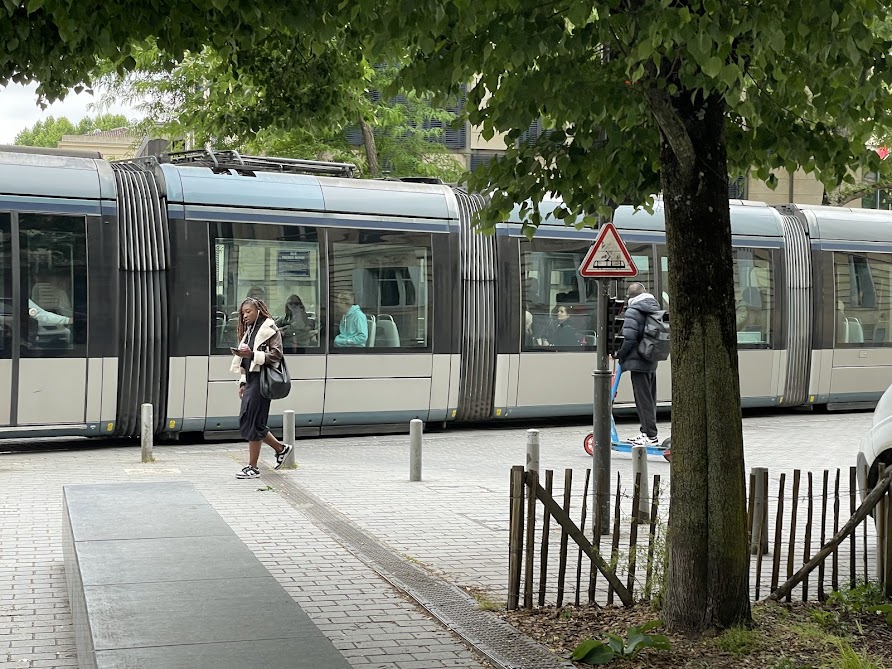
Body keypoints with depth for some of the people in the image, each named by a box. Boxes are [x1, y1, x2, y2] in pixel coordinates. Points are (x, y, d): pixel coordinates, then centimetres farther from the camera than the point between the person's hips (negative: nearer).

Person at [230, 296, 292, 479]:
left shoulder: (269, 329, -5)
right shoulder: (249, 331, 20)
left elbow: (276, 355, -13)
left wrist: (253, 355, -22)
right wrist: (242, 382, 15)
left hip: (261, 380, -9)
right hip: (251, 379, 9)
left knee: (251, 422, -8)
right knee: (246, 421, 7)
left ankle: (252, 467, 0)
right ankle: (281, 448, 22)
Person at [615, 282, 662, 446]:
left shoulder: (633, 311, -13)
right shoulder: (655, 308, 12)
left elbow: (629, 338, -20)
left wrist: (620, 354, -6)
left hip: (638, 361, -8)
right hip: (652, 362, 8)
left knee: (643, 399, -4)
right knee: (649, 398, 15)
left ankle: (650, 435, -4)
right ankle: (647, 433, 21)